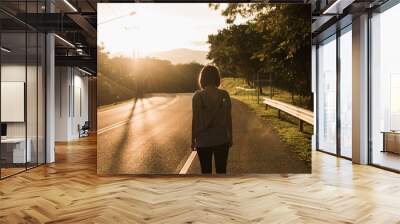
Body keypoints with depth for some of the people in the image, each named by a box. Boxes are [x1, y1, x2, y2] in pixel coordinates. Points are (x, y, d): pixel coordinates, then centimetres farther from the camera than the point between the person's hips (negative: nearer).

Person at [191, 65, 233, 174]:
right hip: (221, 140, 1)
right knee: (221, 171, 12)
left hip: (203, 141, -1)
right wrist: (230, 137, 11)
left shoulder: (197, 96, -9)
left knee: (206, 172, 12)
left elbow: (195, 119, -7)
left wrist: (193, 139, 4)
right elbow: (228, 118, 0)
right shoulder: (224, 95, -5)